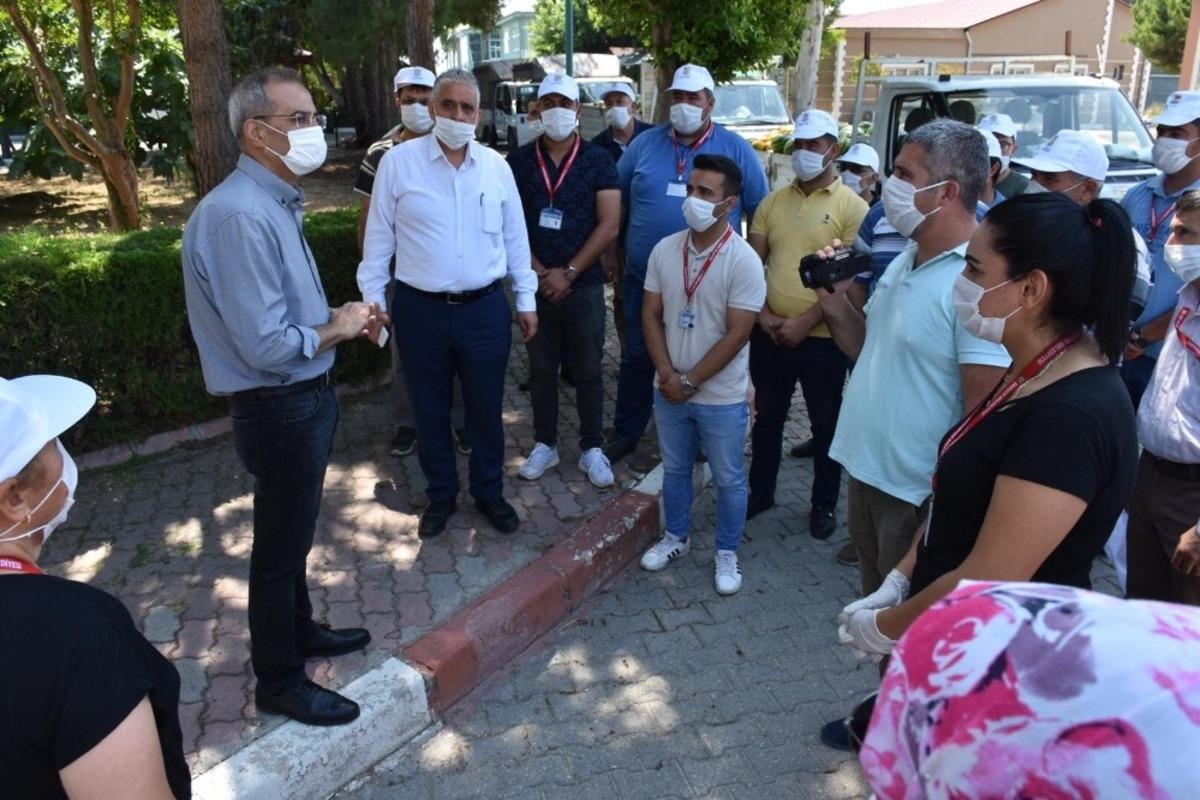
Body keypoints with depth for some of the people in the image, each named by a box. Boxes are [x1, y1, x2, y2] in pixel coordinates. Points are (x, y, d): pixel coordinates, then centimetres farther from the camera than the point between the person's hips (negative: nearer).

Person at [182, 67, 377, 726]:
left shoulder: (276, 202, 7)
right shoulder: (240, 215, -26)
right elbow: (264, 346, -29)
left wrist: (340, 317, 2)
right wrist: (335, 330, -13)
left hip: (304, 398, 10)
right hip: (278, 408, -10)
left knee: (293, 531, 25)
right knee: (280, 546, 8)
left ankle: (297, 630, 47)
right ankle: (279, 681, 28)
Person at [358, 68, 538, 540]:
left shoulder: (496, 166, 3)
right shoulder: (398, 162, -4)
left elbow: (515, 237, 9)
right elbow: (378, 238, 1)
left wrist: (526, 298, 9)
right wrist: (372, 299, 1)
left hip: (485, 310, 1)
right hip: (420, 311, -1)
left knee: (486, 410, 12)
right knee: (430, 412, 13)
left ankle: (489, 492, 33)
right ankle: (441, 496, 32)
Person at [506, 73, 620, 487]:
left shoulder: (598, 160, -2)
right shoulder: (519, 160, 3)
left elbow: (609, 224, -8)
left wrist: (567, 273, -13)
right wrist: (538, 271, -10)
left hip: (584, 285, -1)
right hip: (534, 283, 2)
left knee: (588, 371, 7)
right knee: (541, 369, 11)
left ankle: (592, 448, 20)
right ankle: (545, 444, 26)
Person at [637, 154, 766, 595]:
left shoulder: (744, 261, -17)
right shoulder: (665, 250, -3)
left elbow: (736, 335, -18)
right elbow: (651, 315, 2)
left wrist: (690, 382, -15)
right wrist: (667, 374, -10)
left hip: (721, 396, -4)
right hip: (668, 389, 4)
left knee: (728, 479, 11)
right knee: (675, 469, 21)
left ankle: (726, 554, 30)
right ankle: (676, 536, 41)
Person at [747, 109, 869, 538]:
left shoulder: (852, 206, -7)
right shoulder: (772, 202, 7)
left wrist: (805, 322, -16)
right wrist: (763, 314, -6)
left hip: (822, 338, -4)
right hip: (769, 334, 4)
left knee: (825, 425, 10)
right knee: (767, 418, 17)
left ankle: (824, 504, 26)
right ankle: (760, 491, 34)